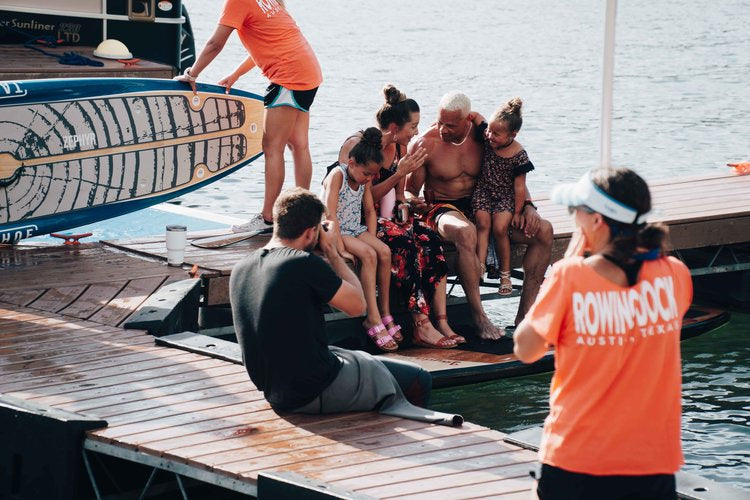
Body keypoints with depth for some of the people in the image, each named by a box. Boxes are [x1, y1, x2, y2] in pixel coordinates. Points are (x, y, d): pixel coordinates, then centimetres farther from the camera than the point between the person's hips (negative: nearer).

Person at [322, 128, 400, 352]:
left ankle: (384, 313, -10)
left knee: (384, 252, -18)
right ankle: (373, 319, -30)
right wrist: (341, 249, -28)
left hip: (355, 229, 7)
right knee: (368, 255, -29)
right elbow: (330, 215, -24)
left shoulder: (365, 179, 6)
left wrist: (372, 240, -2)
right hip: (335, 232, -7)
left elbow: (370, 211, 13)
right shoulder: (337, 176, -17)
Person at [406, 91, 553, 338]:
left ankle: (525, 311, -12)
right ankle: (479, 318, -37)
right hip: (443, 209, -5)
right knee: (465, 232, -42)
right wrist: (414, 202, -28)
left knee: (543, 230, -14)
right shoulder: (425, 144, -8)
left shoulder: (482, 137, 1)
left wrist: (528, 206, -6)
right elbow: (409, 191, -3)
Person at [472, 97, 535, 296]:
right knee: (483, 222, -21)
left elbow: (519, 186, -13)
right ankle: (480, 265, -31)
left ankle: (505, 274, -8)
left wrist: (517, 212, -10)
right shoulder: (487, 138, -8)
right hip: (483, 191, 4)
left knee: (500, 228, -20)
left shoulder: (518, 156, -18)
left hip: (506, 196, -4)